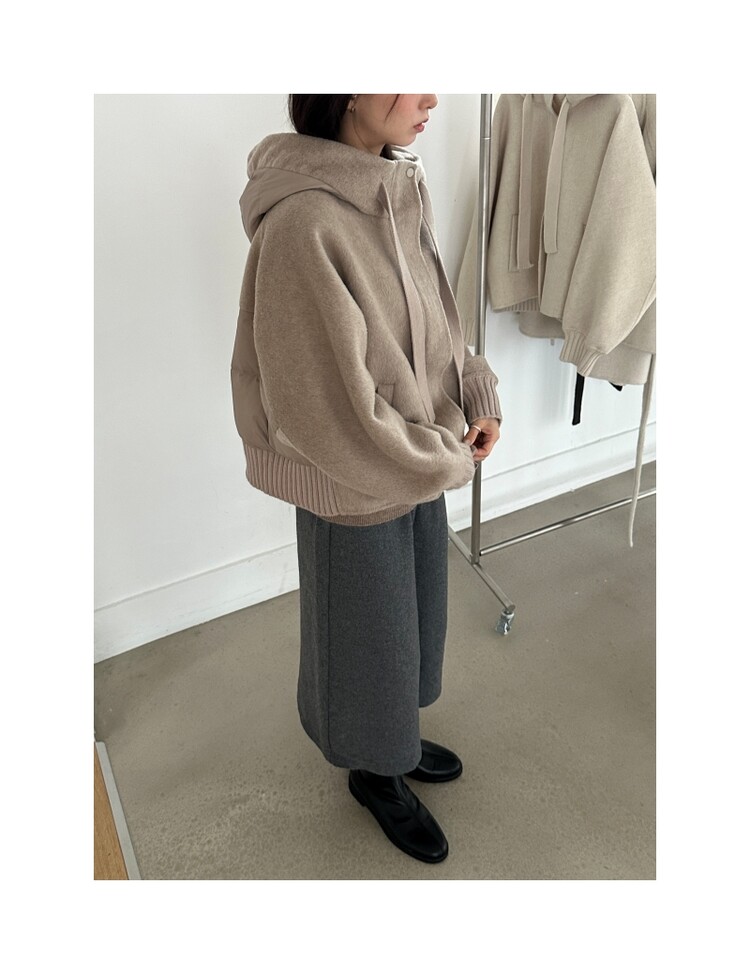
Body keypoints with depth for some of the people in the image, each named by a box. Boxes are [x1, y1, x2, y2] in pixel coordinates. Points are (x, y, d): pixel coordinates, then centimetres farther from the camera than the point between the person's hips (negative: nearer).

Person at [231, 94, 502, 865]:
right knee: (365, 637, 16)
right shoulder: (303, 225, -28)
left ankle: (396, 738, 54)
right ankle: (373, 772, 46)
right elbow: (333, 411, -27)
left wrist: (478, 397, -3)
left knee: (415, 619, 26)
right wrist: (449, 458, -15)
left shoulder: (401, 190, -2)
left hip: (426, 463, 8)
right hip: (355, 489, -8)